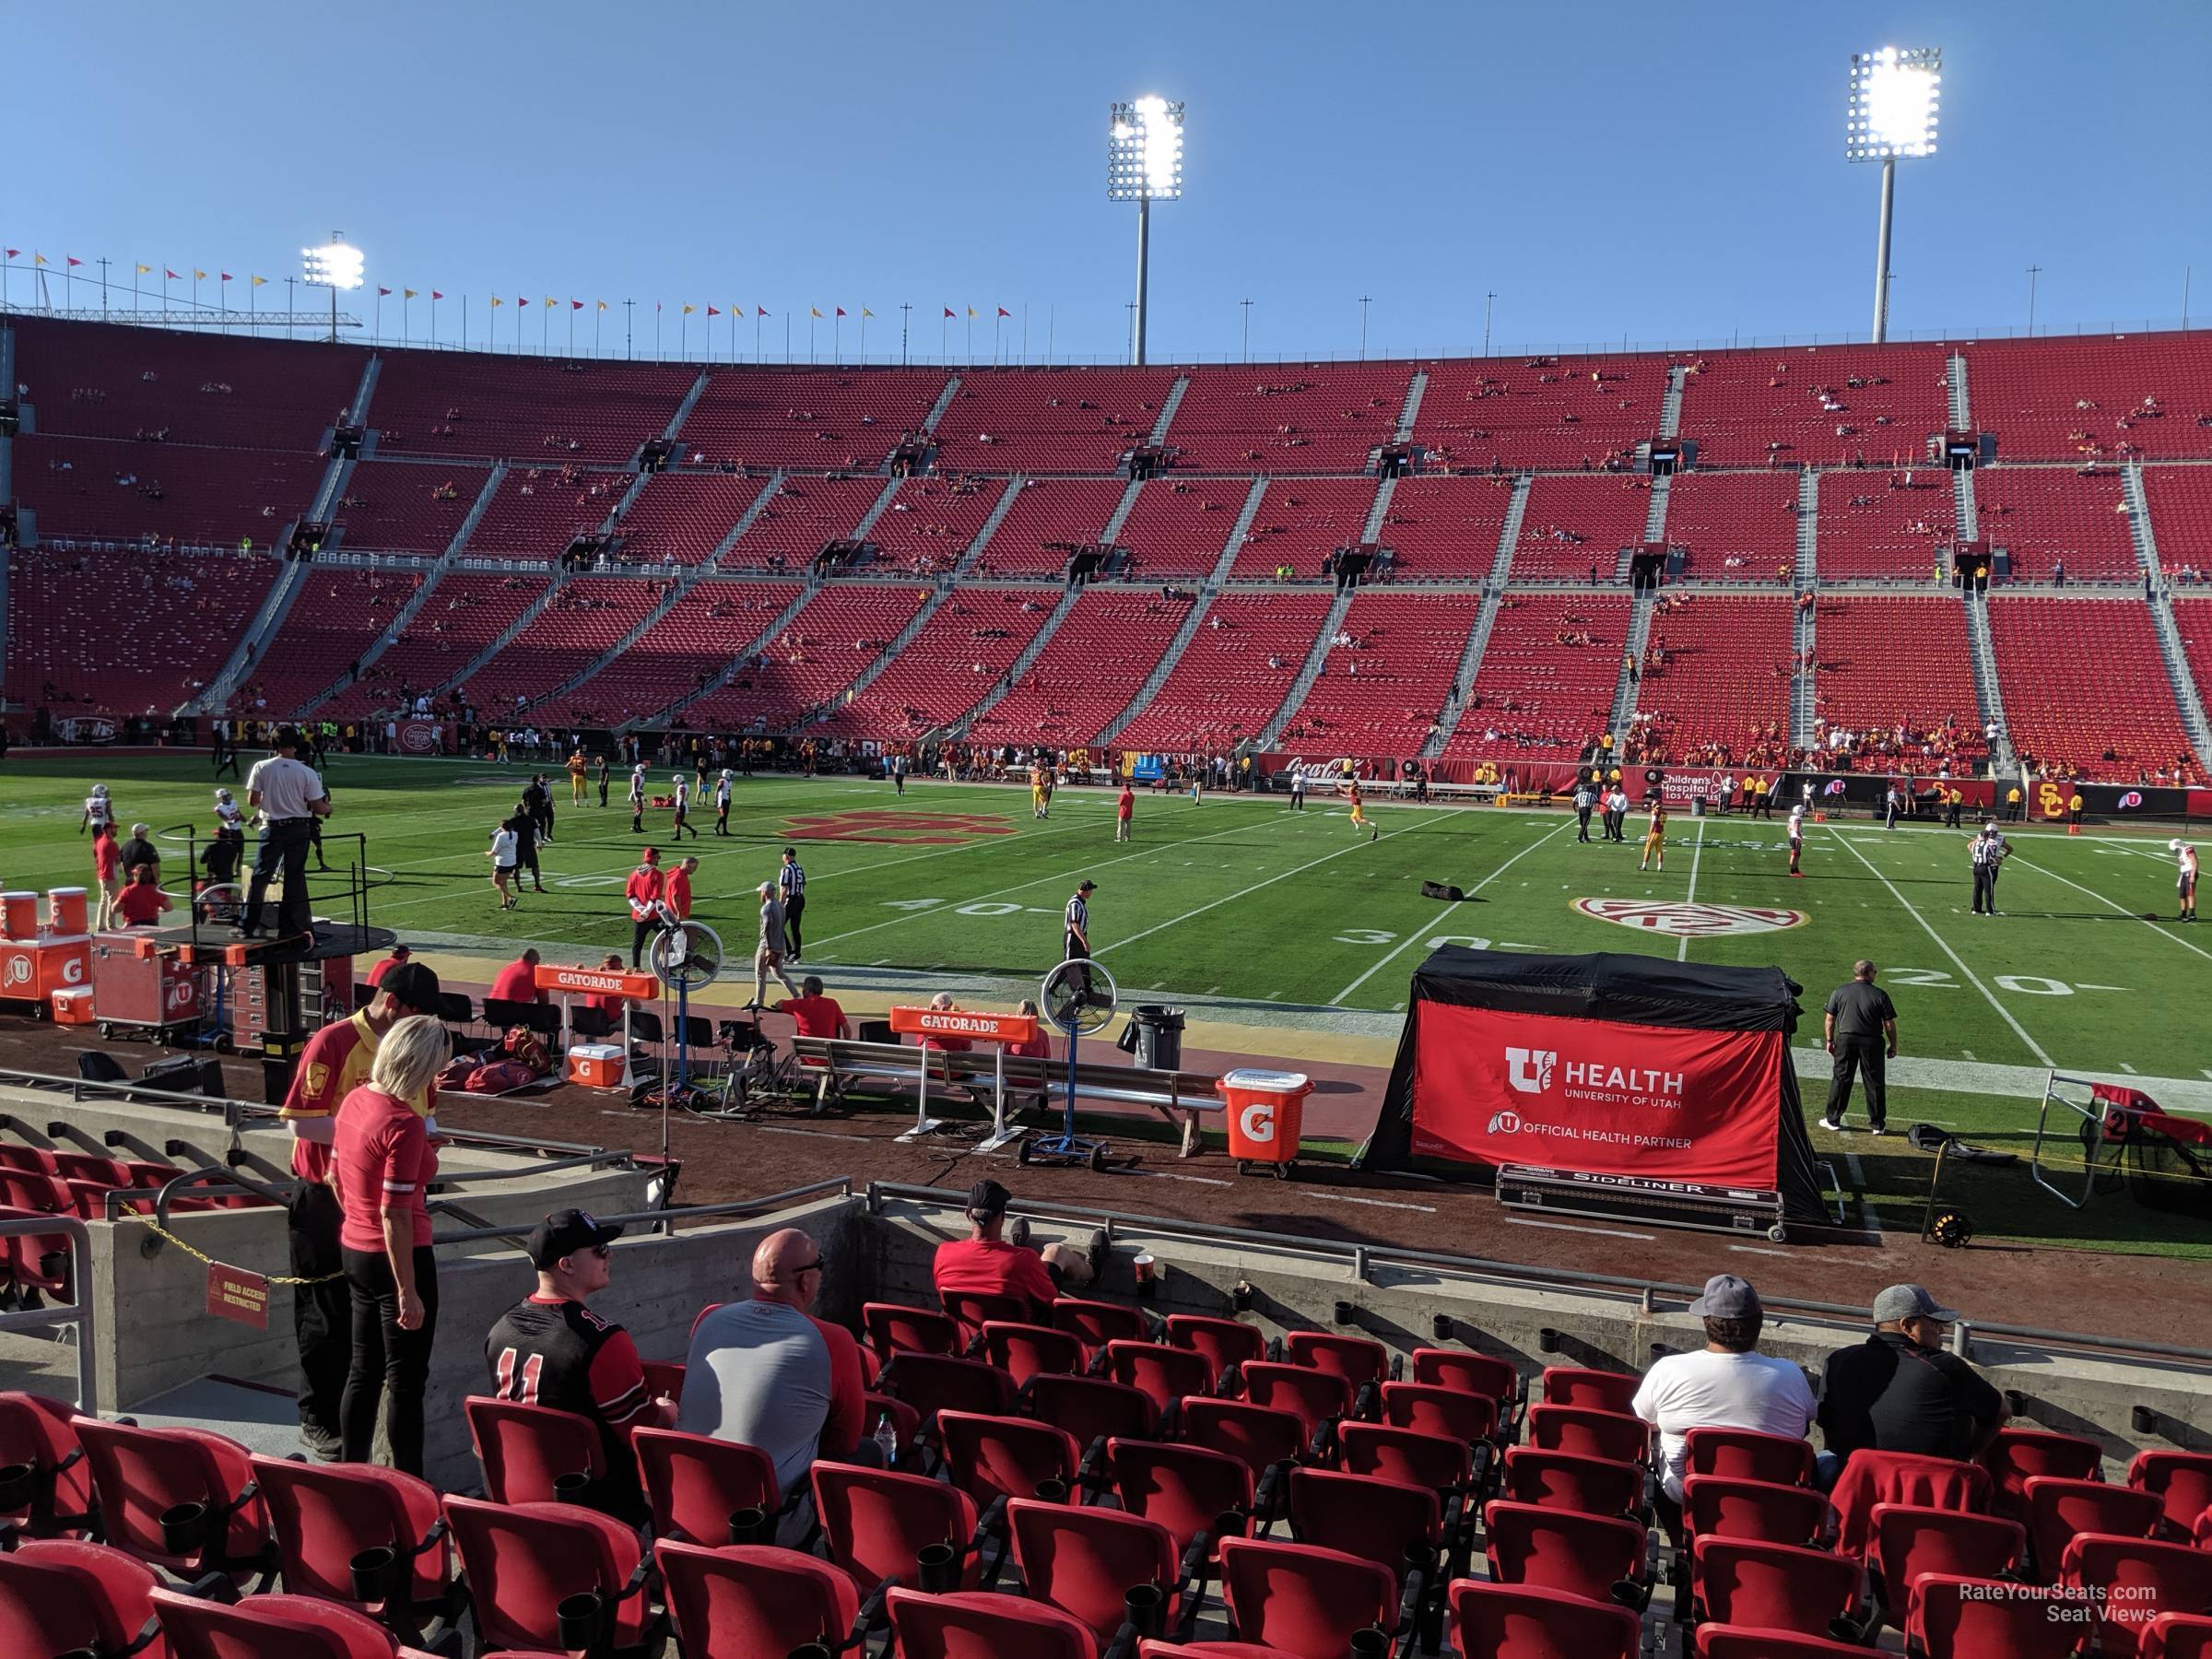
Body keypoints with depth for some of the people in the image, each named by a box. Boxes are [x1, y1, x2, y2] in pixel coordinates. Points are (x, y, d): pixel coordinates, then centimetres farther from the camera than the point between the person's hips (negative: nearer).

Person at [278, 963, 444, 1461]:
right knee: (327, 1313, 4)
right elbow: (300, 1122, -18)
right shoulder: (333, 1043, -13)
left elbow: (424, 1112, 20)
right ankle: (318, 1420, 17)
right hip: (329, 1199, -6)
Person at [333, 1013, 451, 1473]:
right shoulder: (404, 1125, -23)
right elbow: (394, 1216, -24)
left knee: (364, 1371, 19)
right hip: (398, 1257, -8)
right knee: (406, 1379, 3)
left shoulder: (354, 1099, 2)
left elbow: (335, 1173, 16)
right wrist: (408, 1293, -20)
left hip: (354, 1250, 8)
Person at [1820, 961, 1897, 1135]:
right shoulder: (1880, 995, -3)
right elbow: (1889, 1024, -2)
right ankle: (1878, 1125, 12)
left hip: (1846, 1040, 1)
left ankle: (1832, 1120, 12)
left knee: (1840, 1080, 9)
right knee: (1874, 1083, 7)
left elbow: (1829, 1019, 3)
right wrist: (1893, 1046, 7)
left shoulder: (1839, 992, 2)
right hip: (1872, 1042, -1)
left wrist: (1829, 1040, 11)